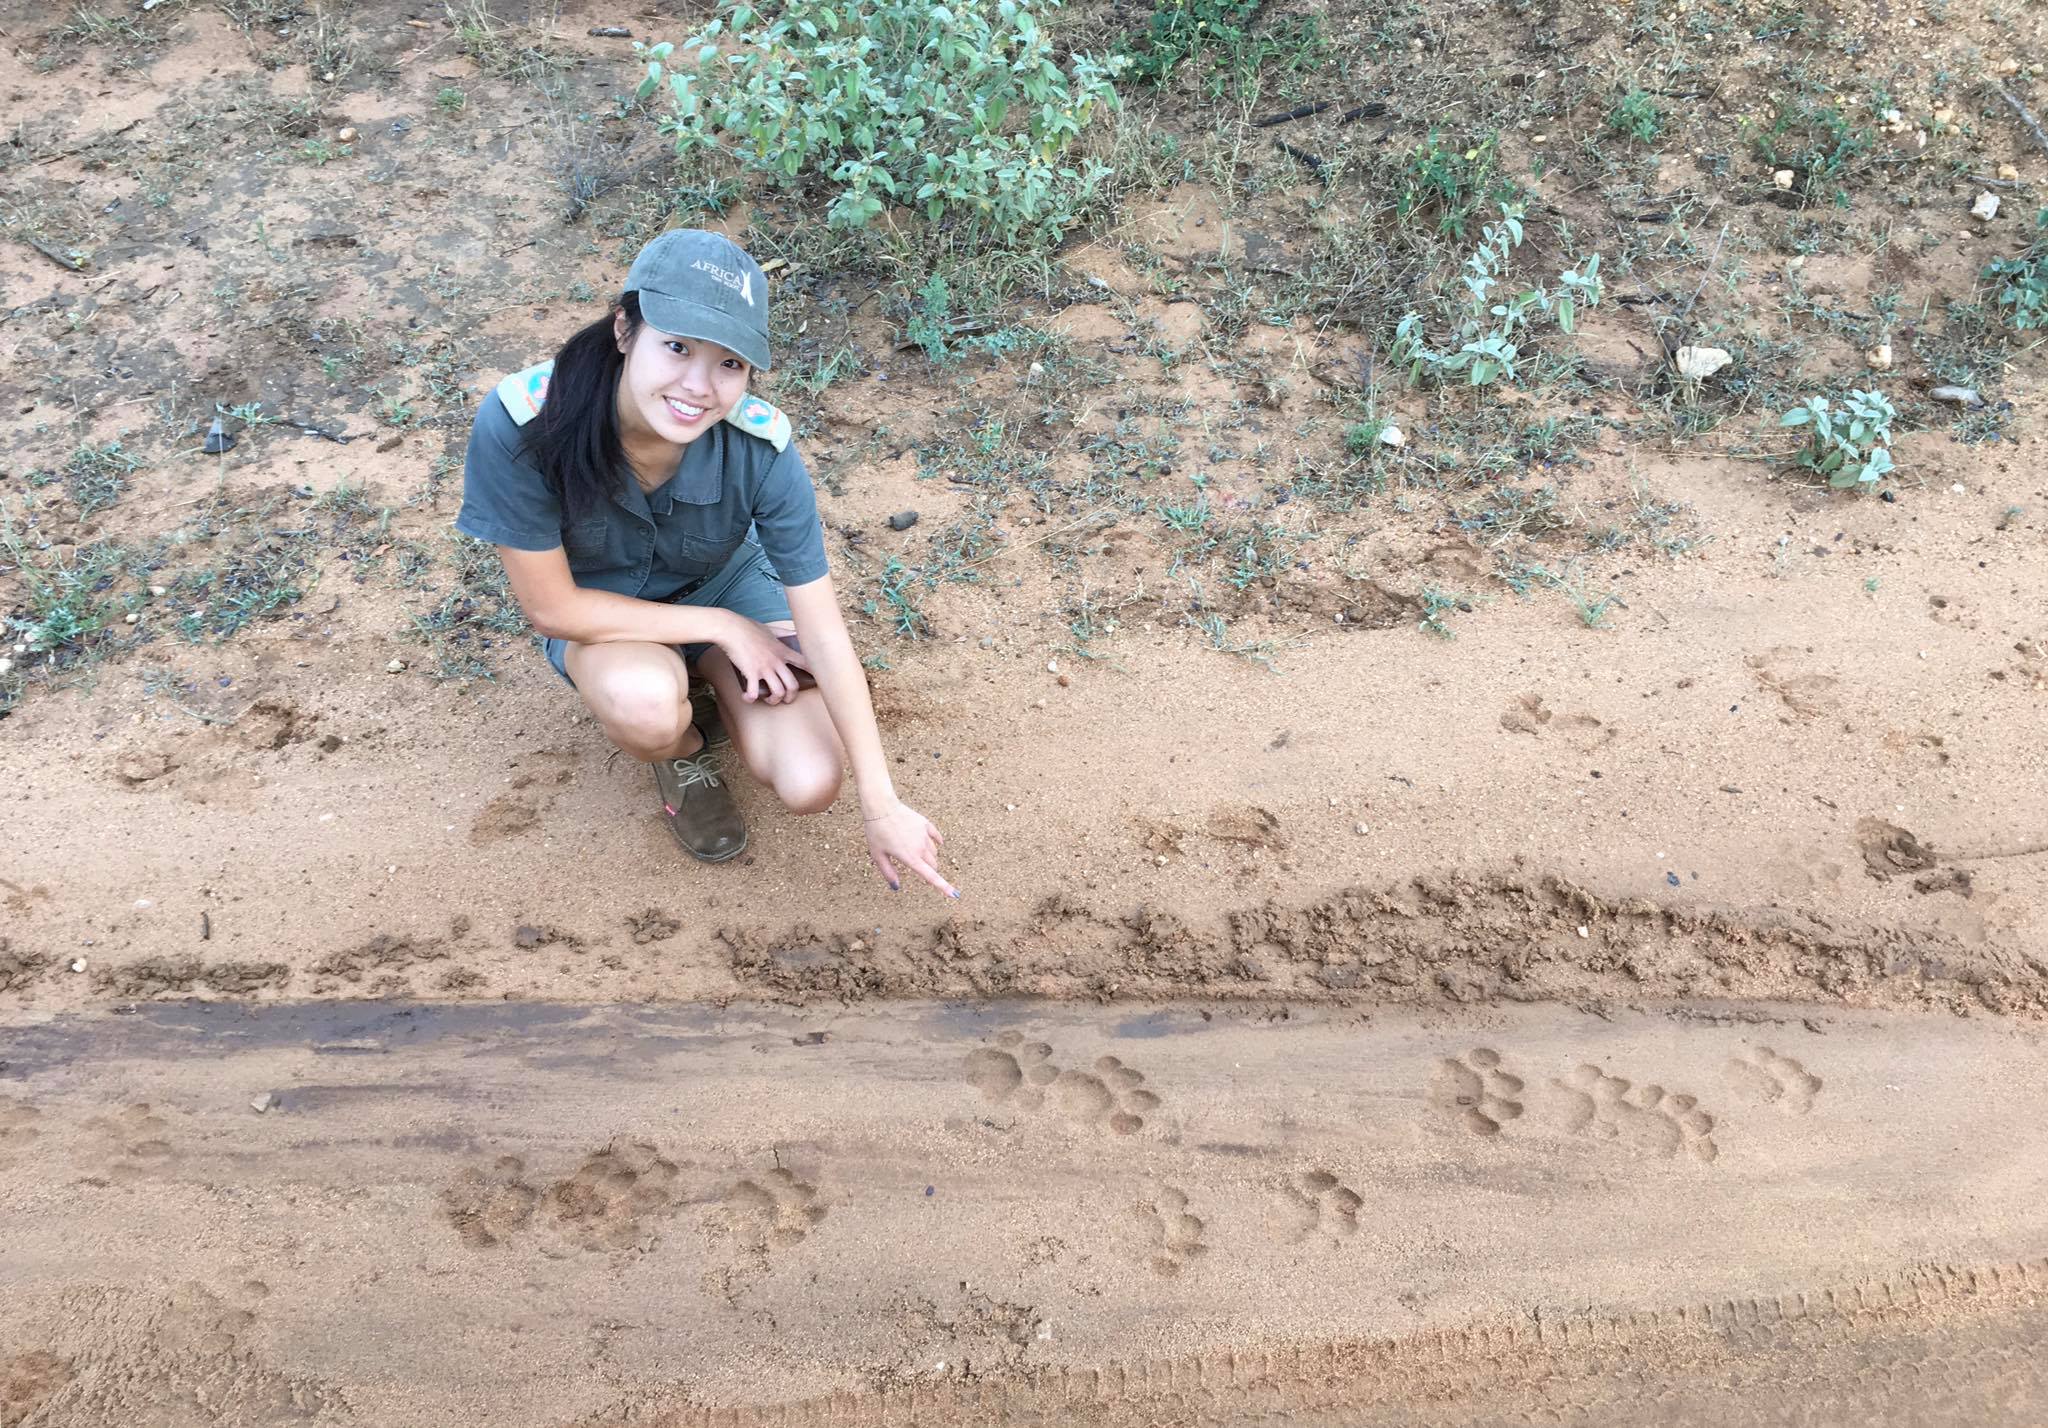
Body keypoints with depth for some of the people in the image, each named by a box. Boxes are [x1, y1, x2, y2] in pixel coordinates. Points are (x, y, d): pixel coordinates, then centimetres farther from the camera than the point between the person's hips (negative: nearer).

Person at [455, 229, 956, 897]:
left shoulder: (760, 447, -31)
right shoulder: (519, 426, -34)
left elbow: (824, 631, -25)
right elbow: (551, 607, -23)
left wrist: (881, 805, -23)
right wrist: (723, 628, -22)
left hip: (728, 583, 1)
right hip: (598, 611, -1)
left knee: (811, 785, -17)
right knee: (646, 701, -36)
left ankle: (710, 688, 17)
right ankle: (684, 753, 4)